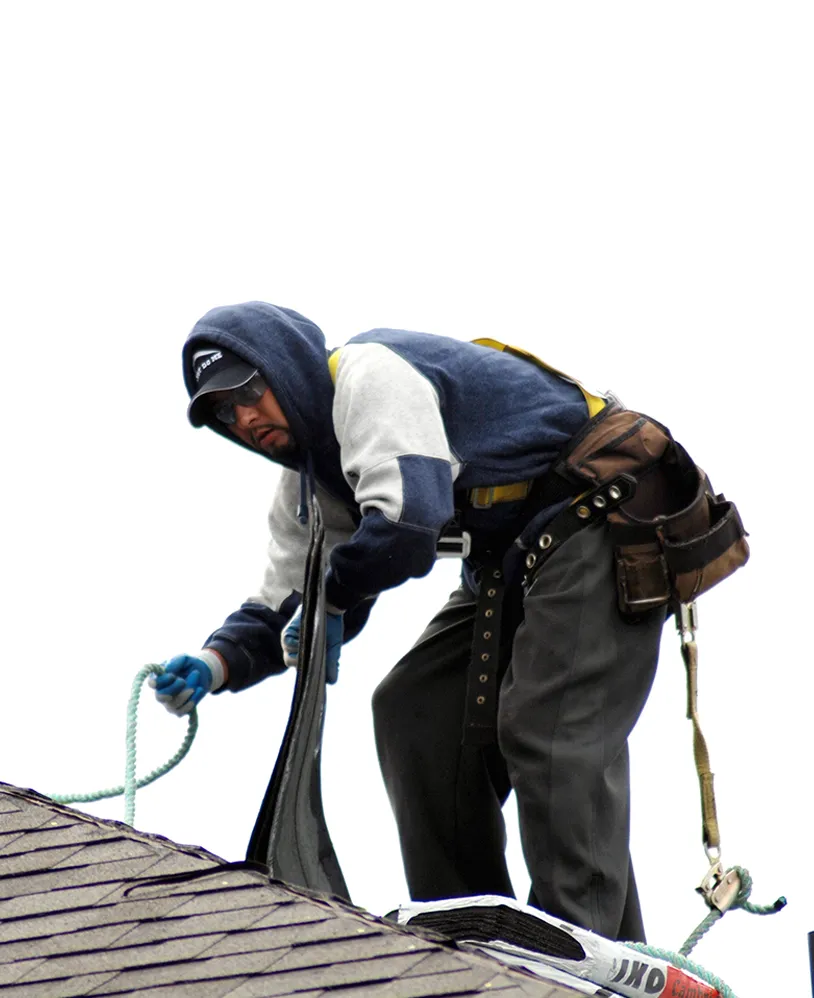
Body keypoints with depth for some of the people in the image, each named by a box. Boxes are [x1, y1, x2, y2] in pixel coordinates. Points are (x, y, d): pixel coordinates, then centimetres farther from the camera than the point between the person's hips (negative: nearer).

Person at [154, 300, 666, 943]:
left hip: (597, 516, -10)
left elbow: (405, 523, -30)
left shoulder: (369, 372, -18)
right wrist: (217, 663, -6)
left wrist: (332, 594, -13)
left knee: (548, 730, -20)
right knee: (417, 710, 5)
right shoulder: (310, 480, 14)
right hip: (513, 562, 11)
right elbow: (288, 607, 14)